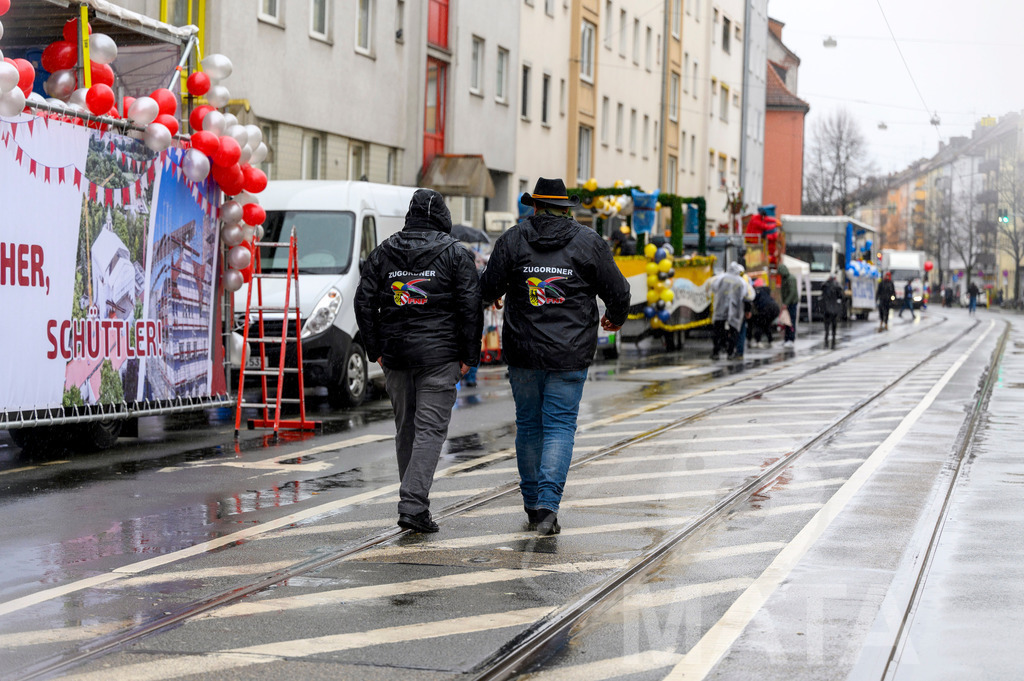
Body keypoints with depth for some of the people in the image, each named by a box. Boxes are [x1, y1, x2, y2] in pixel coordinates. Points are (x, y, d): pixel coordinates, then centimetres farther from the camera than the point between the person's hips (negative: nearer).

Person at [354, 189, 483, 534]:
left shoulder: (383, 252, 9)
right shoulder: (455, 254, -2)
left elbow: (364, 302, 7)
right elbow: (471, 307, -6)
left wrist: (376, 350, 12)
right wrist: (469, 356, -1)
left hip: (395, 354, 4)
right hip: (439, 356, -4)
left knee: (405, 428, 15)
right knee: (430, 428, -5)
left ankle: (415, 501, 21)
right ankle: (413, 505, -16)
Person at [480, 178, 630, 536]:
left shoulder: (513, 239, 1)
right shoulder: (589, 242, 0)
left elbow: (488, 288, 1)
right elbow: (618, 291, 3)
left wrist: (493, 296, 25)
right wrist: (615, 318, 25)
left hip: (523, 351, 1)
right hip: (570, 356, -1)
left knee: (528, 425, 13)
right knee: (560, 427, 0)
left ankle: (533, 505, 19)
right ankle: (547, 504, -14)